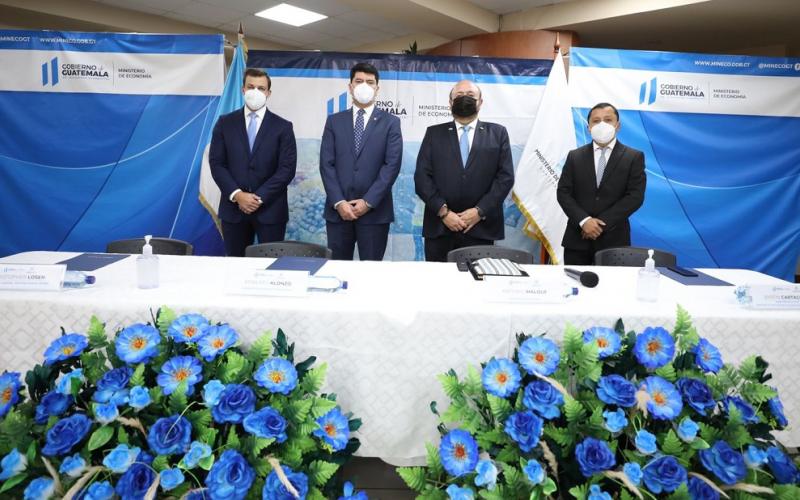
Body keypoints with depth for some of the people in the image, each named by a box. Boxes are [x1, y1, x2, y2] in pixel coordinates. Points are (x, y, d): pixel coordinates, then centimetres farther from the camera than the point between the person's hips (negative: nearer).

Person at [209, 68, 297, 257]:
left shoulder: (283, 127, 2)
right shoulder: (225, 123, 7)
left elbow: (287, 169, -5)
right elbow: (216, 163, 3)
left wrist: (259, 198, -12)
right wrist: (237, 195, -11)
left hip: (270, 209, -1)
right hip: (233, 207, 2)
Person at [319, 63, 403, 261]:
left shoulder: (390, 122, 5)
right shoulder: (334, 121, 10)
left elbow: (392, 165, -5)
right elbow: (326, 164, 3)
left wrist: (368, 202, -12)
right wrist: (339, 202, -9)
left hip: (375, 210, -1)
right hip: (338, 210, 2)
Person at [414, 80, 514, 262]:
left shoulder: (497, 133, 11)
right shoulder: (434, 133, 10)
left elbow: (505, 176, 2)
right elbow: (422, 176, 2)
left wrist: (480, 211, -8)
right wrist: (443, 211, -10)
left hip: (481, 228, 0)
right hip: (439, 227, 0)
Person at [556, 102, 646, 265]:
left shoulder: (634, 157, 4)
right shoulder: (575, 156, 9)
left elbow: (635, 196, -5)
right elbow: (563, 192, 2)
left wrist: (602, 223, -13)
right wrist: (584, 221, -13)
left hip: (613, 240, -1)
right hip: (577, 238, 2)